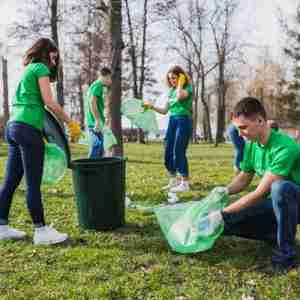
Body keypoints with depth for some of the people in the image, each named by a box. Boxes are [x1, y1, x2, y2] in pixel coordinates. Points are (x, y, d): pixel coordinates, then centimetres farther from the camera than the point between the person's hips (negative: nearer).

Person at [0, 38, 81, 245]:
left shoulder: (26, 70, 25)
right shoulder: (40, 68, 0)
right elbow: (49, 102, -10)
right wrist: (71, 123, -6)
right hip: (28, 128, -9)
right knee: (33, 183, -6)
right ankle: (41, 231, 0)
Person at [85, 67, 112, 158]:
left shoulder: (94, 85, 21)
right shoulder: (98, 85, -10)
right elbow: (92, 102, -22)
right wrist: (97, 120, -24)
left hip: (93, 122, 10)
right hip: (95, 122, -10)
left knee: (100, 151, 14)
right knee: (96, 147, -10)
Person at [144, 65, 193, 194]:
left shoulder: (187, 88, -4)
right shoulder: (171, 90, 15)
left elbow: (180, 96, -29)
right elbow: (165, 110, 16)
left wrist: (180, 83, -12)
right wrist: (152, 106, 5)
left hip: (183, 121, -7)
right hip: (172, 121, 7)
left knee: (179, 152, -11)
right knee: (168, 152, 6)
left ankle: (185, 183, -2)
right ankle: (173, 181, 19)